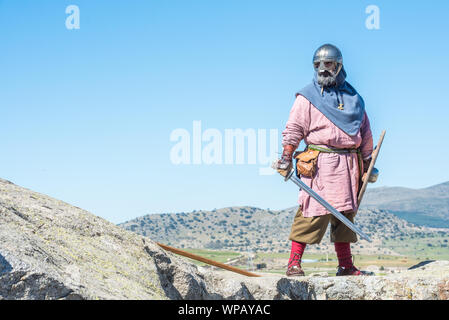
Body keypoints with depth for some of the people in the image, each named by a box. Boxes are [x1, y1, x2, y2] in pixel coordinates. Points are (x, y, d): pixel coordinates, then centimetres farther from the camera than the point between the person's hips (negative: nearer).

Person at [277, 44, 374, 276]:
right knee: (313, 211, -13)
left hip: (349, 164, 5)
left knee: (345, 212, 8)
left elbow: (365, 132, 22)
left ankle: (345, 265, 16)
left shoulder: (352, 97, 17)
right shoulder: (307, 97, 3)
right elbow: (293, 129, 1)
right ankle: (294, 263, -7)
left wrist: (367, 162, 20)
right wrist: (286, 158, -6)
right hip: (320, 161, -5)